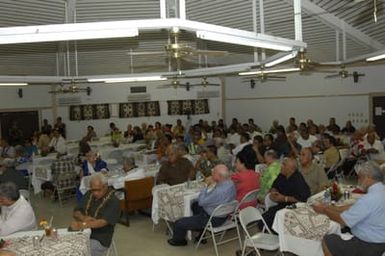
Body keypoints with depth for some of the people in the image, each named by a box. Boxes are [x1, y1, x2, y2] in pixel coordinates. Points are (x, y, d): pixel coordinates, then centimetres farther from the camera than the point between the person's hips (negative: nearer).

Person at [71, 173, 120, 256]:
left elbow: (103, 222, -22)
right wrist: (84, 218, -14)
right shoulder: (89, 195, 9)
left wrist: (81, 225, -35)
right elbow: (76, 213, 9)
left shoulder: (113, 201, -12)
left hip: (99, 240, -6)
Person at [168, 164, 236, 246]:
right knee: (195, 205, 33)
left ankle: (178, 240, 32)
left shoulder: (219, 191, -37)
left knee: (179, 223, -1)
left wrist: (208, 185, -16)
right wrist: (212, 184, -8)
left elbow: (201, 201, -23)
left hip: (213, 220, -10)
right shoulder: (230, 182, -7)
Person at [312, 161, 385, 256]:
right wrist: (331, 208, 7)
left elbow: (343, 220, -21)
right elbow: (354, 208, 9)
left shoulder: (370, 199, -29)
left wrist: (324, 210, -6)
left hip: (370, 246, -9)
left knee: (327, 241, -1)